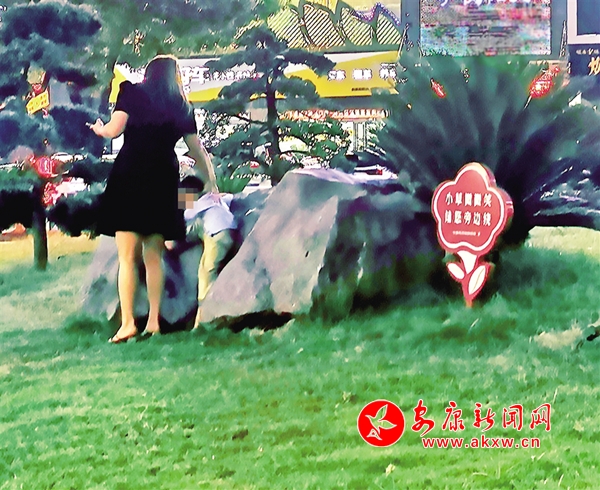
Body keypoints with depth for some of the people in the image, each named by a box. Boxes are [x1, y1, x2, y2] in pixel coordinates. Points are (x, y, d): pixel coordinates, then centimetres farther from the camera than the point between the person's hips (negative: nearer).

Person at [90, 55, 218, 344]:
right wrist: (211, 182, 29)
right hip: (163, 181, 3)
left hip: (129, 176, -3)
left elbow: (114, 129, -6)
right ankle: (154, 321, 7)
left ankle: (128, 322, -11)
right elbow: (197, 150, 16)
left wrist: (99, 128, 17)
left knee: (127, 257, -4)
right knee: (153, 257, 10)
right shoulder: (182, 107, 13)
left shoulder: (132, 92, 4)